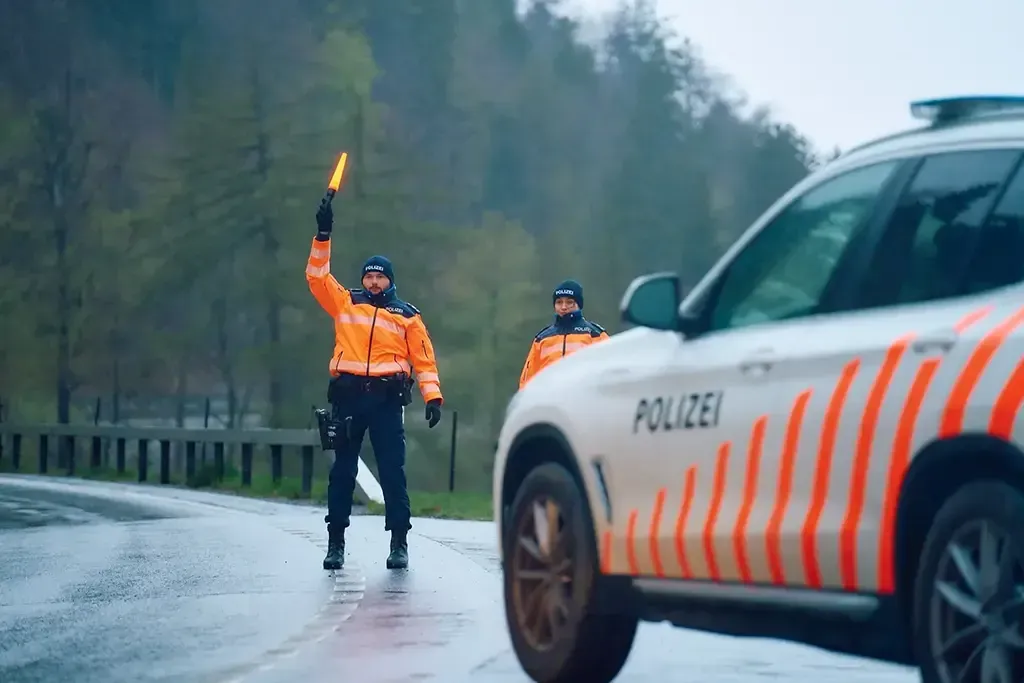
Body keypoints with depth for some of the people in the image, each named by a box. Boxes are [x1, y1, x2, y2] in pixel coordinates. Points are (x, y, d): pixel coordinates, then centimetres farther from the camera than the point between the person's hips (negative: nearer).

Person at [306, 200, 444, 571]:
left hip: (387, 398, -1)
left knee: (392, 471, -2)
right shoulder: (345, 302, 12)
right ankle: (336, 541, 10)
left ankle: (399, 543, 3)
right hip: (348, 394, 1)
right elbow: (318, 276, 3)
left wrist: (433, 396, -5)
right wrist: (323, 234, -6)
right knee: (342, 470, 4)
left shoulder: (407, 315, 9)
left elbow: (424, 358, 5)